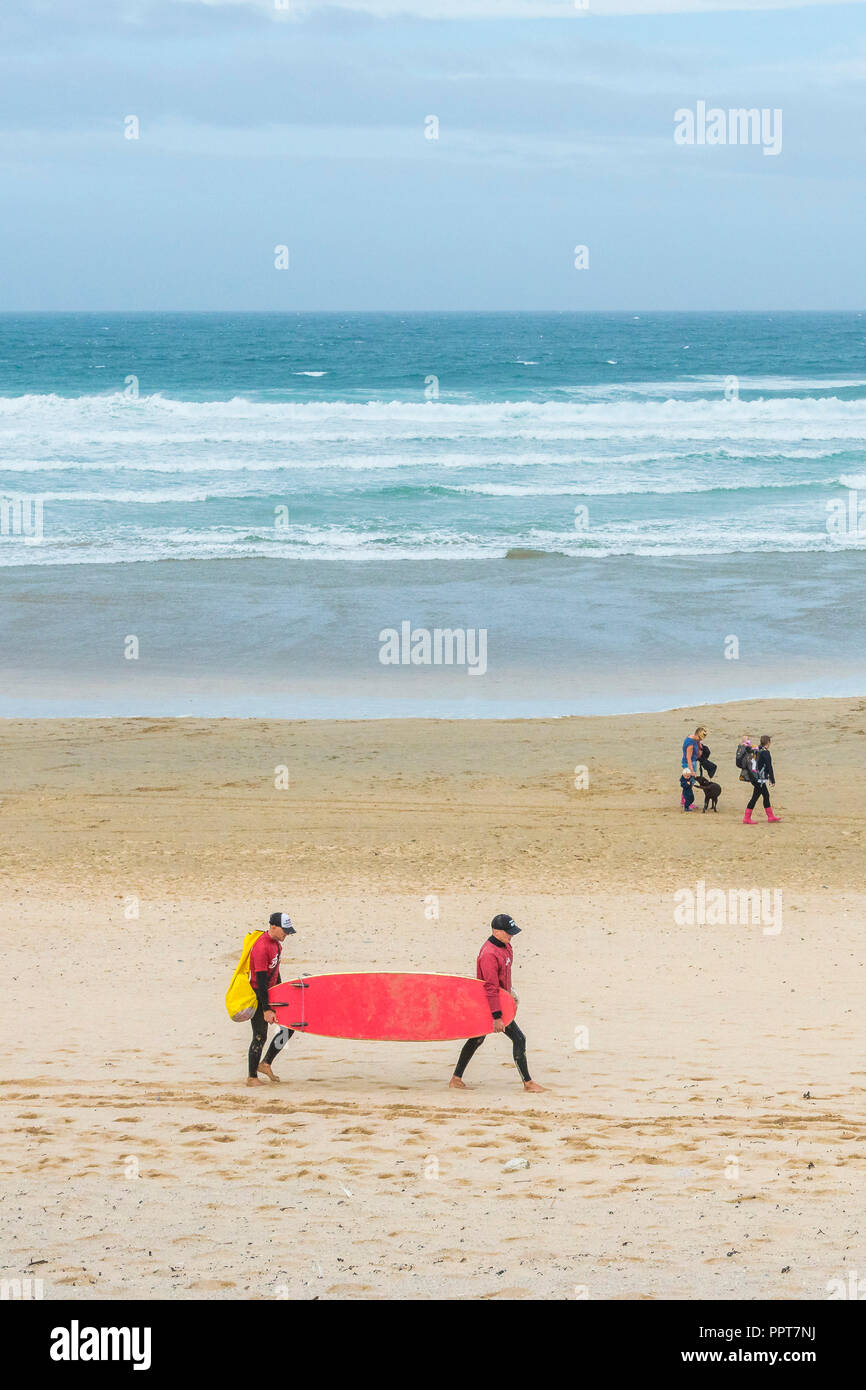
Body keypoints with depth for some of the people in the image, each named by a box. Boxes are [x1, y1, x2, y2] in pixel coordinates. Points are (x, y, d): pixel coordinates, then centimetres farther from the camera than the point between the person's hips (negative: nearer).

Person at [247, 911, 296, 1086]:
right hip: (257, 995, -9)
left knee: (289, 1026, 6)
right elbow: (261, 980, -25)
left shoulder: (276, 942, 5)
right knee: (260, 1036, -2)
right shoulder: (261, 947, -25)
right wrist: (266, 1009, -24)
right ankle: (252, 1077, 10)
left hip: (270, 992, 9)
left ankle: (266, 1064, 16)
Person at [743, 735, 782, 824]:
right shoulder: (765, 752, -16)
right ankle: (746, 818, -2)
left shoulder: (756, 750, 9)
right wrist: (773, 780, -11)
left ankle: (771, 817, 22)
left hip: (753, 777, 9)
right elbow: (769, 767, -16)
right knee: (755, 797, -4)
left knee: (766, 795, 16)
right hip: (760, 779, -9)